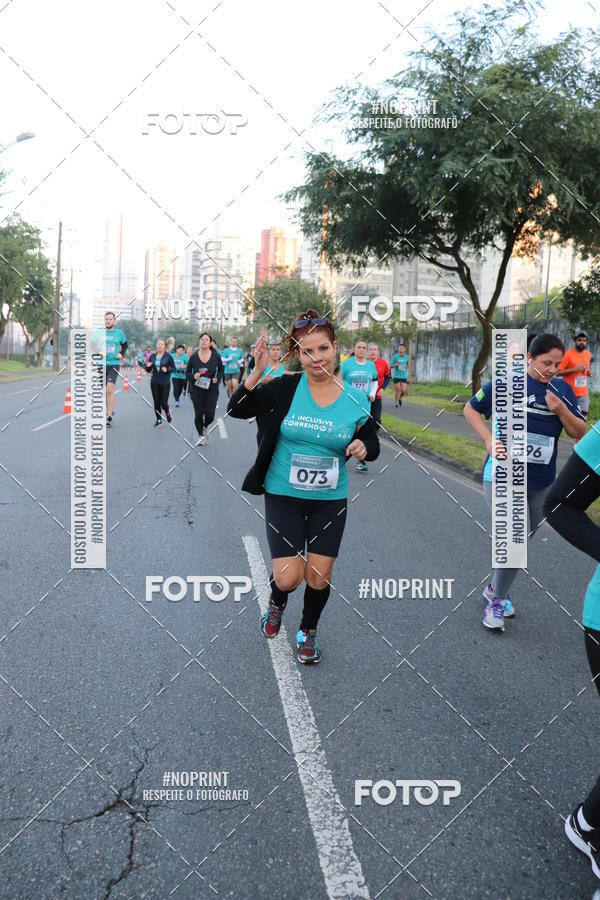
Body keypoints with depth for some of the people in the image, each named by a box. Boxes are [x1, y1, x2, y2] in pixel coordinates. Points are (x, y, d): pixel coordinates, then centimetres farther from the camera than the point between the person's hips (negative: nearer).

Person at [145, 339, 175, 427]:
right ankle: (159, 420, 17)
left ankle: (168, 413, 27)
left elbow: (174, 368, 0)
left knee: (163, 403, -5)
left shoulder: (168, 356, -4)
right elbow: (148, 370, 13)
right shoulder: (152, 356, 7)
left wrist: (167, 370, -19)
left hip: (165, 383, -3)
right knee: (156, 403, 5)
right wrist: (148, 366, -9)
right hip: (154, 383, 3)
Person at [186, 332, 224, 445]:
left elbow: (221, 369, 11)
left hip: (212, 390, 0)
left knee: (210, 415, -3)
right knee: (198, 414, 0)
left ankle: (205, 426, 34)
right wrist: (193, 376, -19)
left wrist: (217, 378, -7)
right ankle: (201, 436, 21)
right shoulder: (193, 357, -7)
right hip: (196, 390, 0)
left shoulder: (215, 356, -5)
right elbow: (187, 372, 3)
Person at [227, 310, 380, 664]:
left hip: (330, 501, 2)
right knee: (288, 578, -7)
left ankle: (308, 632, 35)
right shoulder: (286, 388, -10)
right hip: (284, 496, -1)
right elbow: (237, 410, -12)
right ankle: (277, 602, 33)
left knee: (318, 577, 4)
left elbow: (373, 445, 7)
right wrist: (258, 372, -24)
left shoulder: (355, 400, -5)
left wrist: (364, 447, -17)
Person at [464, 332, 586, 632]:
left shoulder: (562, 389, -1)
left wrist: (561, 410, -18)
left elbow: (580, 433, -1)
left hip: (542, 483, 5)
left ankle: (494, 590, 40)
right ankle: (496, 601, 1)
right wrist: (489, 441, -14)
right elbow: (470, 409, -2)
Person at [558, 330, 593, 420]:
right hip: (569, 394, -5)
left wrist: (588, 372, 4)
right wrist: (575, 369, -22)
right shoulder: (568, 354, -11)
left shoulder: (588, 354, 9)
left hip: (583, 394, 6)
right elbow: (558, 372, -15)